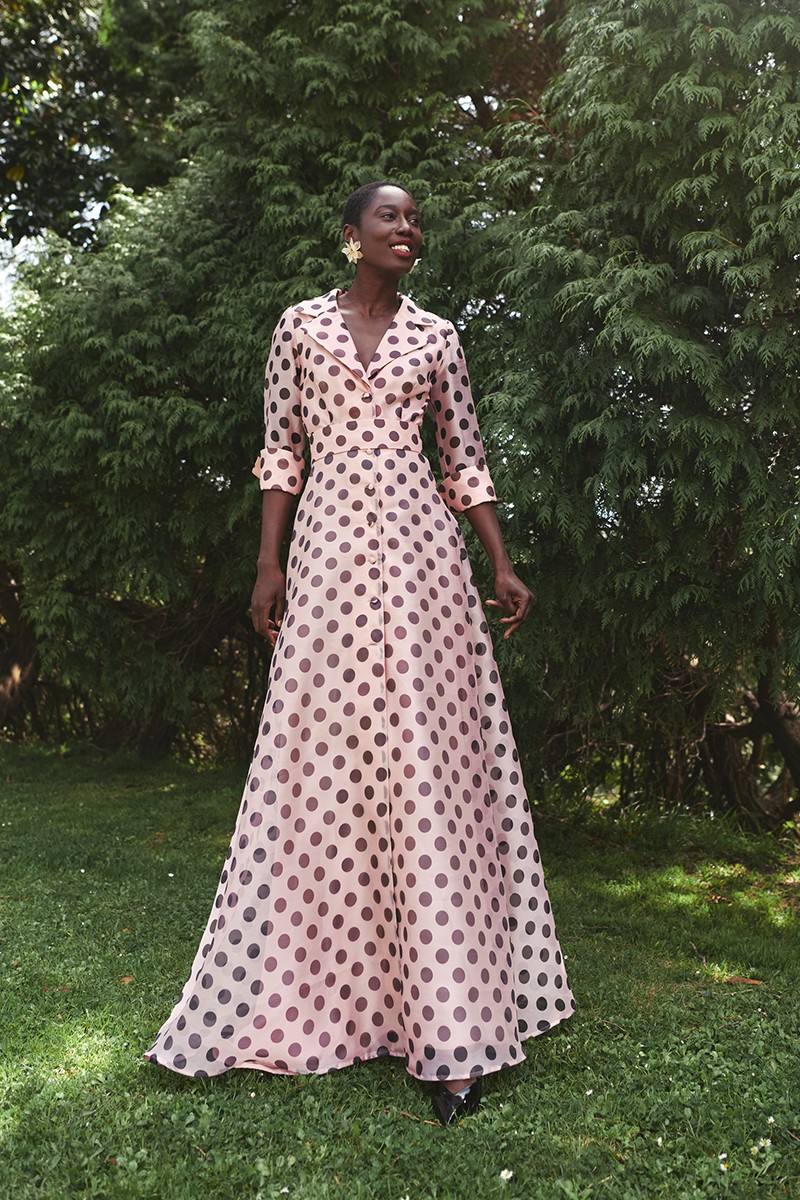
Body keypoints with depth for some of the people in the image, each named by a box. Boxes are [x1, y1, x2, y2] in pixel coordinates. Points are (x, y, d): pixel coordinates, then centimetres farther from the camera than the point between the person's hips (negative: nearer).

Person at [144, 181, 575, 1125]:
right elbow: (282, 451, 8)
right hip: (330, 544, 0)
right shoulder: (301, 324, 13)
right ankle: (314, 993, 18)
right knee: (327, 755, 0)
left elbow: (465, 460, 12)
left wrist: (502, 565, 4)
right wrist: (268, 563, 0)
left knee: (426, 751, -4)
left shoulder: (435, 335, 14)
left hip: (418, 548, 1)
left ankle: (446, 1017, 3)